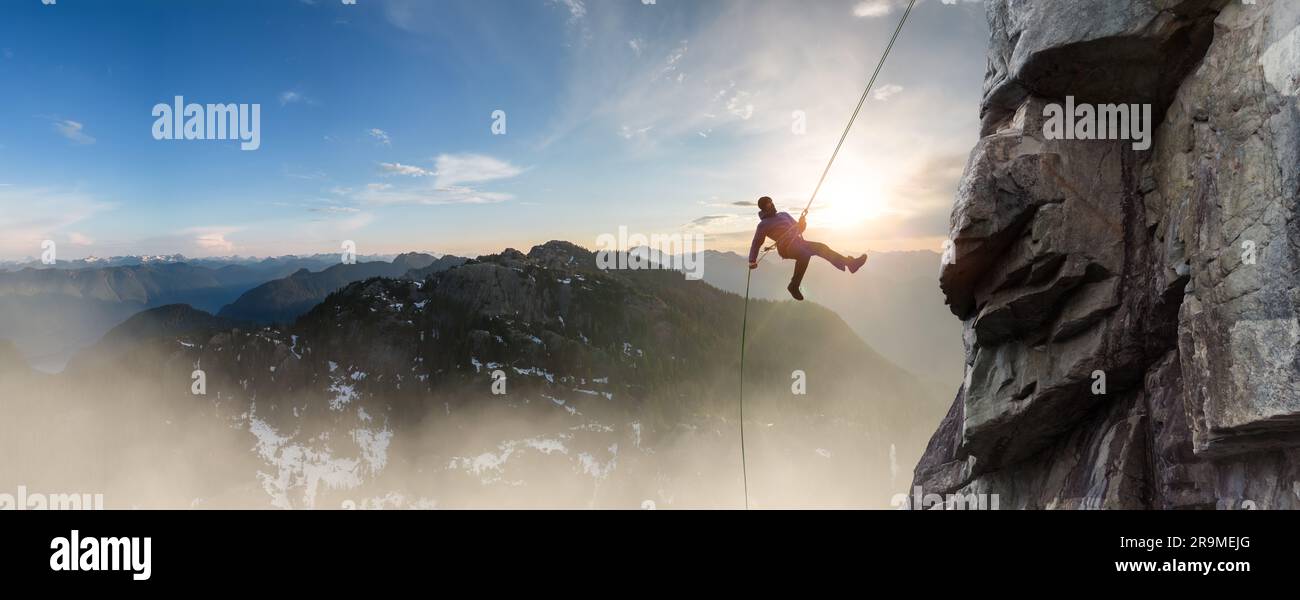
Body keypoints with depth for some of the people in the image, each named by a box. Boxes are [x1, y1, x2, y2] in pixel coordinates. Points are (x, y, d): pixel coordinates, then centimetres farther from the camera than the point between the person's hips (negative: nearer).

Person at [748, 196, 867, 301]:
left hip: (798, 242, 7)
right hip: (785, 247, -7)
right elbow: (756, 244, 4)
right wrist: (752, 261, -7)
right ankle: (794, 286, -31)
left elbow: (798, 229, 27)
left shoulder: (784, 215, 24)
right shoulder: (763, 225, 5)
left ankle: (849, 263, -21)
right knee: (804, 254, -36)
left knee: (821, 247, -13)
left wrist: (802, 223, 3)